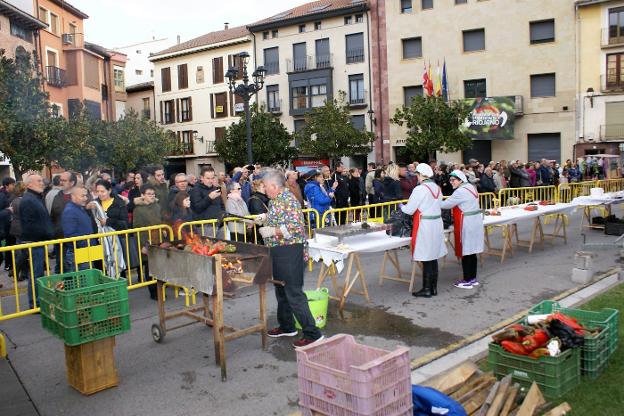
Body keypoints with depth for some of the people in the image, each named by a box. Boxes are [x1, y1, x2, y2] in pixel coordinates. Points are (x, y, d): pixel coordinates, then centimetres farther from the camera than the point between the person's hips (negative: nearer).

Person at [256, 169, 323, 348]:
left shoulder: (288, 201, -19)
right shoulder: (276, 200, 10)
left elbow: (296, 228, -27)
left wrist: (272, 231, -23)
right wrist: (265, 219, 11)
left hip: (290, 251, -10)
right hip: (277, 252, 10)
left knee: (294, 293, -7)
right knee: (281, 290, 19)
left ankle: (312, 333, 0)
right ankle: (286, 326, 34)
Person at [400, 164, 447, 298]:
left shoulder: (420, 189, -15)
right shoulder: (437, 188, 9)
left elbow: (409, 210, -11)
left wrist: (401, 206, 8)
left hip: (425, 226, -8)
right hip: (437, 223, 8)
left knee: (426, 259, -1)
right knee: (433, 257, 13)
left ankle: (426, 289, 6)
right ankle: (434, 288, 20)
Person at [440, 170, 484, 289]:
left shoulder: (460, 192, -17)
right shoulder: (471, 187, 13)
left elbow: (447, 204, -14)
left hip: (467, 225, -9)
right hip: (475, 222, 9)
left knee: (465, 252, -2)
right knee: (472, 251, 14)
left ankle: (467, 281, 3)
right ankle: (473, 278, 21)